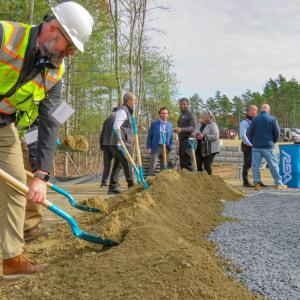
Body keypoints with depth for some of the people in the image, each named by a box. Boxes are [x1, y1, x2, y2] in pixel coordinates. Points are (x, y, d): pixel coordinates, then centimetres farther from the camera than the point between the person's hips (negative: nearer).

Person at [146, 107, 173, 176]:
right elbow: (149, 136, 4)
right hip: (155, 147, -3)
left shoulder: (170, 125, 12)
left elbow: (171, 138, 15)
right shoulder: (154, 124, 4)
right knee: (153, 167, -6)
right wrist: (149, 147, -4)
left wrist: (170, 148, 6)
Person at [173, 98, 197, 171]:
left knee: (187, 163, -10)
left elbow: (192, 127, -19)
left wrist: (181, 129, -33)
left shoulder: (191, 115, -7)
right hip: (181, 140, 9)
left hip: (187, 140, -9)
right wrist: (176, 130, 10)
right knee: (182, 162, 13)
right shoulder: (181, 115, 20)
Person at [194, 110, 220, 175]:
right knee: (199, 165, 8)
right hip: (199, 149, 7)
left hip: (209, 149, -6)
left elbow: (215, 136, -17)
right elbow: (194, 132, 17)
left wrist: (204, 136, -22)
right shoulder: (199, 124, 12)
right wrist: (196, 134, -8)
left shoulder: (212, 125, -8)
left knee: (207, 166, -5)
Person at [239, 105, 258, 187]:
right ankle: (245, 182, 5)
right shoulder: (244, 122, -11)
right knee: (247, 164, -3)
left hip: (255, 146, 8)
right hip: (248, 146, -8)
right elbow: (243, 135, -19)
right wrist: (249, 144, -21)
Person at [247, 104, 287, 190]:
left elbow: (249, 133, 2)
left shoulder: (255, 119, 0)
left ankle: (257, 183, 2)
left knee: (255, 165, 5)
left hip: (256, 146, 1)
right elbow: (277, 133, 0)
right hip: (268, 146, -1)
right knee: (273, 165, 7)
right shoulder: (273, 119, -3)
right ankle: (278, 183, 12)